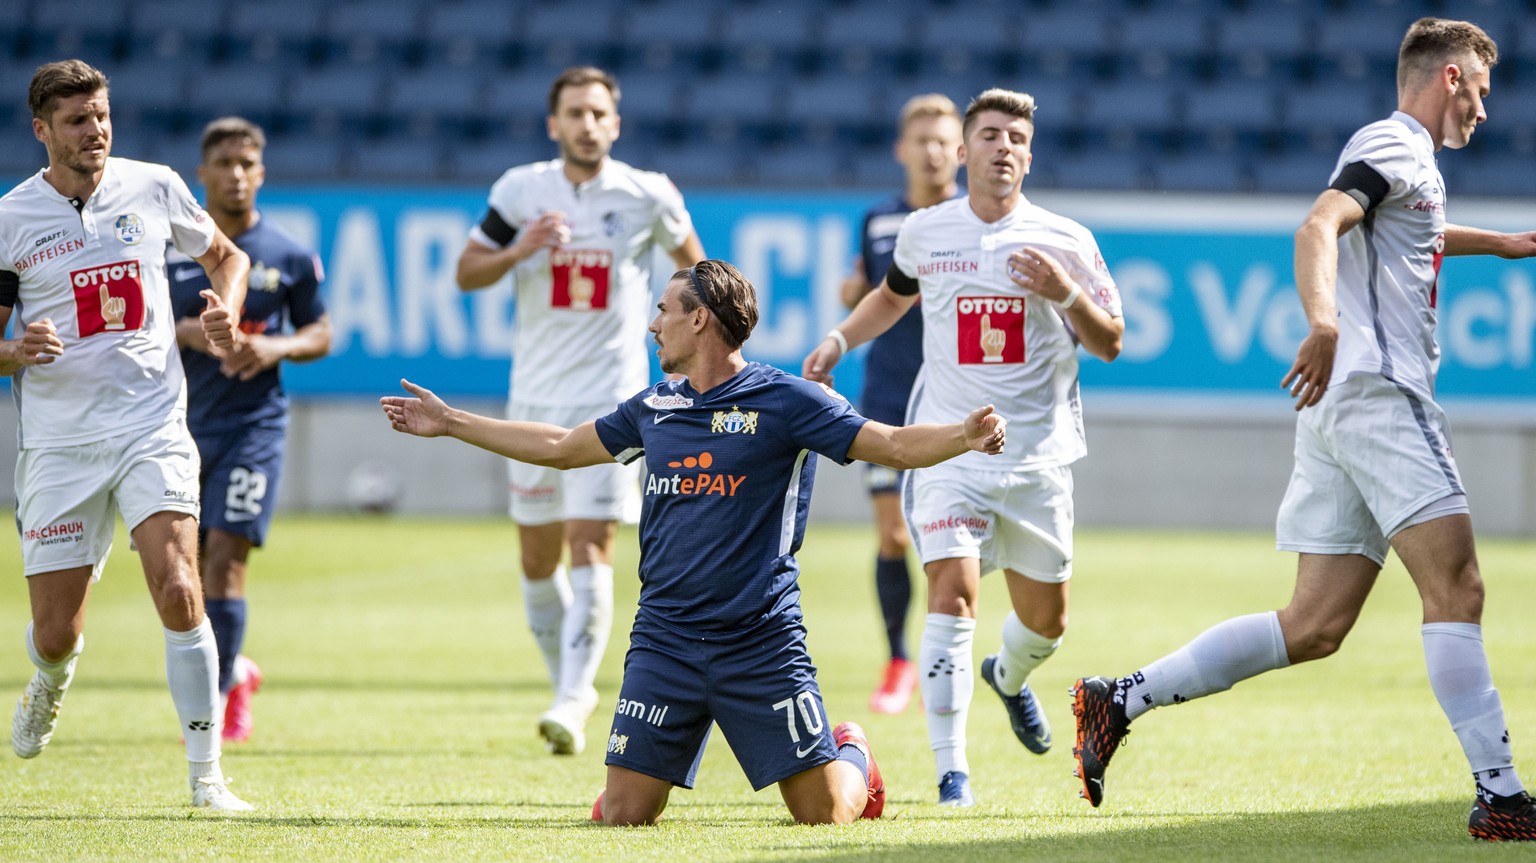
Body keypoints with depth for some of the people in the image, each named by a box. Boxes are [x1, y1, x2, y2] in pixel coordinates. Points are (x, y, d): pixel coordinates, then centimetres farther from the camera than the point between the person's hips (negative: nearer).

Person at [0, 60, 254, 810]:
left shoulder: (154, 188, 2)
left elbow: (226, 255, 21)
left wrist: (226, 310, 0)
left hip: (151, 429, 0)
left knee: (178, 593, -19)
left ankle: (206, 776, -11)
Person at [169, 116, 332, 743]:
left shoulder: (289, 257, 2)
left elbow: (320, 334, 10)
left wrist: (276, 347, -11)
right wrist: (183, 332, -15)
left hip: (252, 426, -2)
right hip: (182, 426, 2)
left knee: (224, 560, -15)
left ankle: (213, 704, -8)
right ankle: (236, 672, 34)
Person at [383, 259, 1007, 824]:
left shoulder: (782, 399, -4)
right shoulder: (654, 409, 11)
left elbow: (893, 445, -8)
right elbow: (561, 447, 26)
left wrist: (964, 437, -28)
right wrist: (449, 423, 29)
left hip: (761, 640, -4)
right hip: (664, 639, 4)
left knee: (824, 814, -3)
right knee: (622, 815, -4)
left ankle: (852, 755, 31)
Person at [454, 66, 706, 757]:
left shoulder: (648, 196, -4)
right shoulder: (520, 191, 1)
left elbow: (691, 262, 14)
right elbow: (466, 273, 5)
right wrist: (519, 249, -13)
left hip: (610, 396, -3)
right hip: (535, 397, 3)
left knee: (589, 545, -15)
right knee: (537, 557, 8)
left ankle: (570, 701, -18)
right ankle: (571, 688, 26)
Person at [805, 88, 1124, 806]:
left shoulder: (1065, 241, -1)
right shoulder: (924, 232, 4)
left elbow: (1109, 344, 2)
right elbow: (893, 295, 26)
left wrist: (1066, 293, -16)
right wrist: (840, 339, 10)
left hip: (1037, 455, 1)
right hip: (949, 449, -1)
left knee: (1046, 618, 11)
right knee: (953, 593, -19)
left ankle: (1009, 678, 48)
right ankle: (950, 769, -15)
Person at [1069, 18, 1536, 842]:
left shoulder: (1409, 162, 27)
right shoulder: (1395, 146, -4)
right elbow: (1318, 227, -23)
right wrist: (1323, 321, -40)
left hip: (1341, 408, 10)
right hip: (1378, 395, -10)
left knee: (1313, 627, 4)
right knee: (1455, 588, -15)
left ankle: (1119, 700, 5)